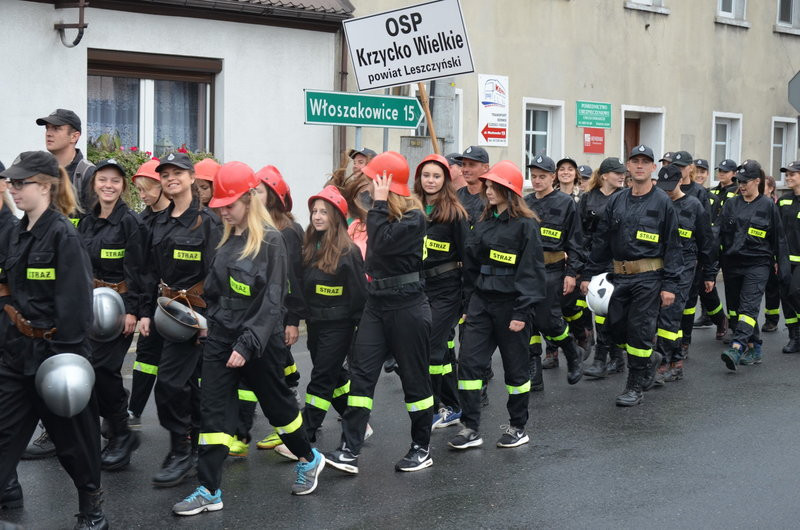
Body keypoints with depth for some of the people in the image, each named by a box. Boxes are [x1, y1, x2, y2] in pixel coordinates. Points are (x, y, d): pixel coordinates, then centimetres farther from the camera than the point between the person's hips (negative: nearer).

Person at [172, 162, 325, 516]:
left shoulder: (269, 240, -14)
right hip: (220, 337, 6)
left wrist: (247, 344, -22)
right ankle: (209, 491, 5)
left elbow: (272, 301, -17)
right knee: (214, 412, 0)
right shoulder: (226, 238, 7)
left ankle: (309, 458, 37)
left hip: (258, 341, -6)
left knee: (276, 403, 12)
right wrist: (211, 324, 6)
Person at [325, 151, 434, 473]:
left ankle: (422, 449, 18)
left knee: (414, 377, 4)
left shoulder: (413, 217, -12)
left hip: (407, 305, -7)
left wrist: (380, 203, -19)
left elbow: (382, 243, -26)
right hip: (377, 303, 8)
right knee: (361, 373, -2)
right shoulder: (384, 214, 11)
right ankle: (350, 450, -5)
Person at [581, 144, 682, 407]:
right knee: (615, 326, 6)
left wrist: (669, 285, -11)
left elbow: (672, 245, -5)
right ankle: (649, 358, 33)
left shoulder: (662, 202, -4)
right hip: (620, 274, 5)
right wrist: (589, 274, 8)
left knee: (640, 330, -3)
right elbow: (601, 240, 12)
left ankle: (635, 387, 10)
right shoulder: (616, 201, 8)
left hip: (649, 277, -5)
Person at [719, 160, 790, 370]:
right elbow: (720, 234, 7)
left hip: (757, 264, -5)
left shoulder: (768, 206, 1)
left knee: (748, 306, -16)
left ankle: (737, 348, -31)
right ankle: (754, 348, 17)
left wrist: (781, 266, 7)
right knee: (735, 307, 7)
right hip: (732, 263, 5)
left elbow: (779, 238, 7)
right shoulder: (731, 204, 9)